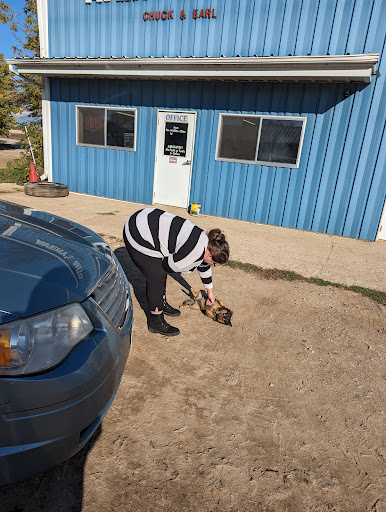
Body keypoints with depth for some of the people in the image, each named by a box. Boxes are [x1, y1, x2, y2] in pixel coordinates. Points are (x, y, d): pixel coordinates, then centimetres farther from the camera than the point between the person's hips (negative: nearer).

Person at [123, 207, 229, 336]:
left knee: (161, 273, 18)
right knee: (156, 278, -3)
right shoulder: (194, 250, -23)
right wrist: (185, 270, 9)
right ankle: (155, 322, 10)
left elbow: (204, 267, 24)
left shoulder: (205, 241, 9)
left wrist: (210, 292, 36)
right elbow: (169, 266, -12)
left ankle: (162, 305, 38)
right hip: (137, 237, -10)